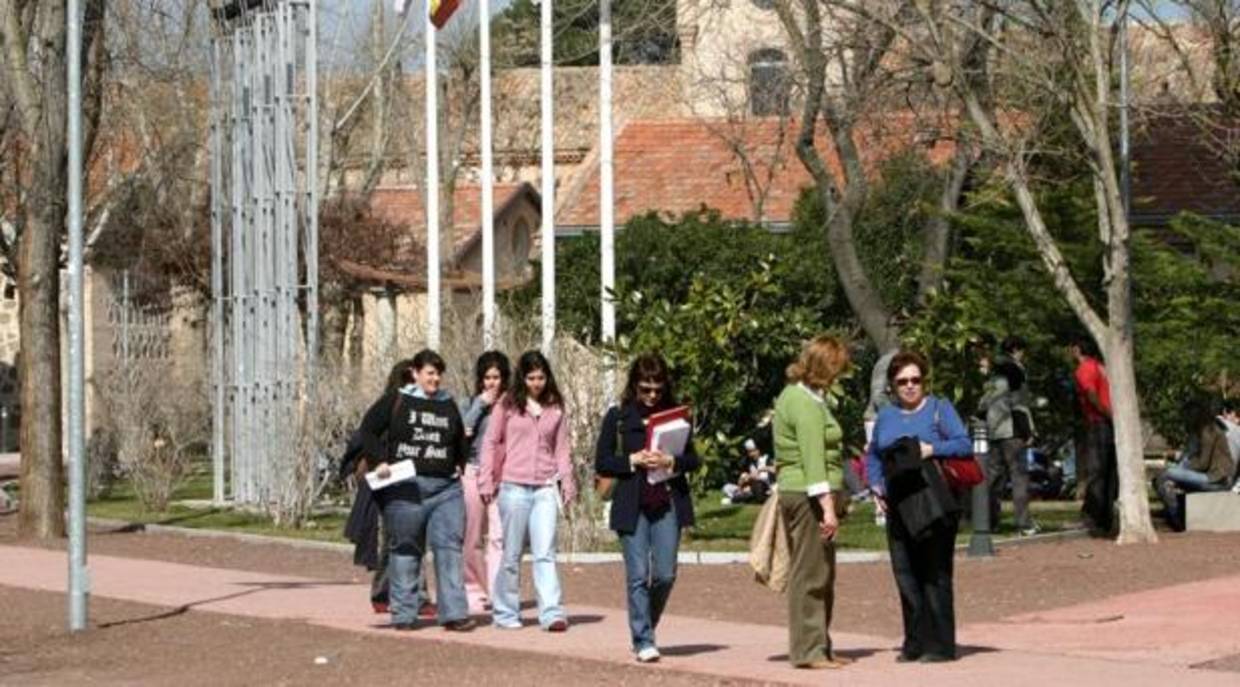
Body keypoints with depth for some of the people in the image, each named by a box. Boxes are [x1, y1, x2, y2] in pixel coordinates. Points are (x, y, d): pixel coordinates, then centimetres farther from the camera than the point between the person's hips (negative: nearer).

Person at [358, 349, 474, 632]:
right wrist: (381, 460, -8)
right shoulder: (396, 401, 2)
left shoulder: (448, 405, 14)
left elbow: (461, 441, 29)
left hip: (446, 488, 3)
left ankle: (454, 612, -10)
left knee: (449, 547, -7)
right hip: (405, 488, -3)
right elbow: (368, 430, 2)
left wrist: (458, 467, 16)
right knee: (405, 550, 5)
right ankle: (404, 614, 12)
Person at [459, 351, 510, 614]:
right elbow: (459, 433, -3)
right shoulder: (471, 405, 13)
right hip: (473, 471, 2)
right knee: (472, 538, 5)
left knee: (499, 536, -10)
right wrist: (481, 404, -2)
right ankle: (475, 592, 15)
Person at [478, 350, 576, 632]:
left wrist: (567, 481, 3)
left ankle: (552, 613, -14)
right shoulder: (507, 406, 3)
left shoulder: (556, 409, 10)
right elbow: (491, 443, 5)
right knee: (512, 554, 5)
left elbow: (562, 448, 14)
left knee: (545, 553, -8)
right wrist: (486, 481, -1)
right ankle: (505, 612, 15)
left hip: (546, 488, 1)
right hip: (514, 487, -1)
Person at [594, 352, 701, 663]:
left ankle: (645, 627, 23)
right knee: (638, 576, -4)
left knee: (665, 575, 0)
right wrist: (633, 461, -12)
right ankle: (643, 641, 2)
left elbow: (693, 459, 8)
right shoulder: (618, 417, 3)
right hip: (632, 506, -2)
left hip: (669, 506, 2)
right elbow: (601, 463, 2)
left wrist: (671, 461, -12)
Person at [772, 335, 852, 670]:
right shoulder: (807, 404, -15)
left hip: (795, 490, 10)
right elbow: (813, 460, -21)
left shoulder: (795, 395, 17)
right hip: (810, 494, -10)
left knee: (820, 575, 14)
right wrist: (828, 507, -24)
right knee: (810, 573, -7)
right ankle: (808, 650, -5)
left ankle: (819, 647, 20)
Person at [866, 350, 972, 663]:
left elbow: (964, 444, -7)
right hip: (898, 506, 5)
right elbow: (872, 457, 23)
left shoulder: (939, 409, 2)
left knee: (935, 575, -6)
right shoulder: (885, 416, 16)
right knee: (905, 575, 4)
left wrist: (933, 449, -21)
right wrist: (876, 486, 7)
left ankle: (940, 645, -3)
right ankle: (915, 643, 11)